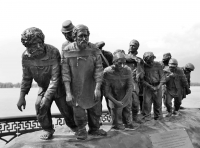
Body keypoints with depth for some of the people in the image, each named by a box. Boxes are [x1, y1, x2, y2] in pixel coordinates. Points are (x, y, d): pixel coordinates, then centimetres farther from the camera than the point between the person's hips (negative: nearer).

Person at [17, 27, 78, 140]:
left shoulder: (53, 52, -30)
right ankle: (48, 129, 17)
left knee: (65, 109, 3)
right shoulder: (26, 56, -15)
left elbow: (55, 77, -30)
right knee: (39, 106, -10)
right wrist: (22, 96, -3)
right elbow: (26, 77, -2)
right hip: (43, 87, 4)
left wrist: (47, 97, -33)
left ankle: (75, 127, 33)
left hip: (58, 86, -3)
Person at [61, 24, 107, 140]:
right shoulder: (67, 51, -14)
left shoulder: (94, 50, -12)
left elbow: (99, 70, -12)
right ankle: (82, 131, 35)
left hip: (92, 86, 2)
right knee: (79, 112, 5)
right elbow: (65, 73, -13)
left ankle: (94, 129, 41)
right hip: (76, 88, -2)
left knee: (96, 109, 14)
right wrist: (68, 93, -17)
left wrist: (98, 88, -20)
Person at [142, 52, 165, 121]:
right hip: (147, 86, -1)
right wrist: (150, 86, -15)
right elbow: (142, 79, -7)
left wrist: (159, 86, -14)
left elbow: (162, 76, -2)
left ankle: (158, 116, 26)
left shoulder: (158, 65, -5)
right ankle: (146, 117, 9)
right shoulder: (143, 66, -9)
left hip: (157, 86, 1)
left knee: (158, 102, 8)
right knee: (147, 102, -6)